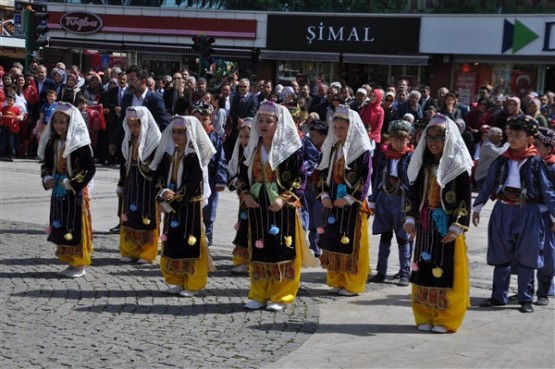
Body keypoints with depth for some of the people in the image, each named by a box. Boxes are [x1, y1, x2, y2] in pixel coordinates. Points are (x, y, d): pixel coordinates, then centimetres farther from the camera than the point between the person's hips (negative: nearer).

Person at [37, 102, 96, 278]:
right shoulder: (52, 143, 7)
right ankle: (69, 260, 21)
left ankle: (79, 264, 9)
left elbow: (90, 169, -14)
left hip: (76, 193, -7)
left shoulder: (81, 144, -13)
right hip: (58, 192, 7)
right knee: (60, 226, 10)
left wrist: (72, 184, -18)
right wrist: (47, 178, -3)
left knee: (76, 227, -1)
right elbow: (46, 165, 16)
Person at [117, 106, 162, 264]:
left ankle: (147, 253, 10)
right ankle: (129, 251, 20)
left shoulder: (155, 143, -13)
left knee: (147, 220, 0)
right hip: (131, 187, 7)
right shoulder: (129, 142, 9)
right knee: (129, 219, 10)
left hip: (148, 188, -6)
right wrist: (121, 185, 19)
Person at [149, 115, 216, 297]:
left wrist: (172, 202, -16)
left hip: (190, 207, -6)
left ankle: (192, 284, 9)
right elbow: (160, 178, 5)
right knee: (172, 245, 10)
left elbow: (192, 187, -18)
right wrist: (164, 193, -16)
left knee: (189, 246, -2)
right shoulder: (169, 154, 8)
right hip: (171, 206, 6)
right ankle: (177, 281, 22)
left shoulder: (195, 158, -12)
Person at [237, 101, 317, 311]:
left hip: (283, 209, -5)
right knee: (258, 250, 8)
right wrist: (245, 195, -2)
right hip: (257, 209, 5)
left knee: (282, 251, -1)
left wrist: (284, 199, -17)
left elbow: (301, 179, -8)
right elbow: (242, 175, 15)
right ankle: (259, 295, 18)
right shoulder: (252, 149, 9)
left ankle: (281, 296, 9)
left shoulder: (290, 150, -6)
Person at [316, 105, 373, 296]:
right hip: (332, 203, 6)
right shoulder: (332, 148, 10)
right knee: (332, 242, 9)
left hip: (353, 205, -6)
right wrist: (324, 195, -2)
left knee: (351, 243, -2)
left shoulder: (362, 151, -9)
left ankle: (351, 284, 7)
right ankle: (336, 280, 20)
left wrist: (348, 199, -18)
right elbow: (324, 173, 12)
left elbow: (365, 180, -13)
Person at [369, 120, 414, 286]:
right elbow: (377, 179, 10)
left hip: (402, 200, -4)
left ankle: (404, 273, 11)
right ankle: (381, 271, 18)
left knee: (403, 237, 3)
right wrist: (372, 201, 8)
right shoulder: (384, 155, 6)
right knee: (385, 236, 11)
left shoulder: (411, 157, -7)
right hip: (384, 199, 4)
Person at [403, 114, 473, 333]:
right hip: (425, 226, 5)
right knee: (424, 269, 6)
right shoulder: (423, 165, 10)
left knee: (447, 271, -3)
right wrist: (410, 218, -1)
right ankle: (425, 317, 16)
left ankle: (445, 320, 7)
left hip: (448, 226, -5)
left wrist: (457, 228, -15)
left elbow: (465, 200, -9)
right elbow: (413, 194, 10)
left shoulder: (458, 167, -6)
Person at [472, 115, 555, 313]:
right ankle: (499, 296, 17)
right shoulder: (502, 161, 5)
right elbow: (488, 184, 12)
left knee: (526, 258, 4)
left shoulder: (536, 163, -4)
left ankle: (525, 299, 13)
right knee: (501, 256, 8)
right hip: (503, 211, 3)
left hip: (527, 213, -3)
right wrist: (477, 207, 14)